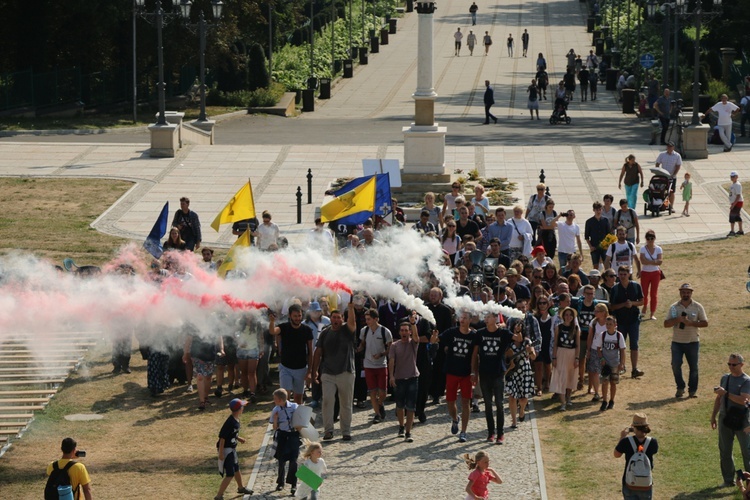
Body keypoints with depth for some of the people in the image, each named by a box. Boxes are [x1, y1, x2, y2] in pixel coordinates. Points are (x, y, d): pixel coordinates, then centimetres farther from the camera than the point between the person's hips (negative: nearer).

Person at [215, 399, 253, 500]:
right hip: (226, 450, -10)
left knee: (236, 469, 28)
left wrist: (238, 438, 6)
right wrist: (221, 453, -25)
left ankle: (241, 488, 51)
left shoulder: (236, 420, 2)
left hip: (232, 449, 10)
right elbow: (222, 436, -26)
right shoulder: (230, 422, -26)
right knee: (230, 474, -9)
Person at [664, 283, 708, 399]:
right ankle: (680, 387, 12)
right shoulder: (674, 307, 2)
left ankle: (693, 390, 18)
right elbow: (666, 324, -1)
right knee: (676, 365, -6)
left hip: (693, 342, -1)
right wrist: (678, 320, -18)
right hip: (677, 341, 1)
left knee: (693, 367, 5)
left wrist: (691, 323, -17)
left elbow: (705, 323, -4)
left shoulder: (697, 307, 0)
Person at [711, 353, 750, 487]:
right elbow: (719, 398, 16)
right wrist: (713, 416, 15)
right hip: (725, 418, 6)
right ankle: (728, 480, 19)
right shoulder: (725, 378, 9)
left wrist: (725, 393, -25)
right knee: (725, 450, 9)